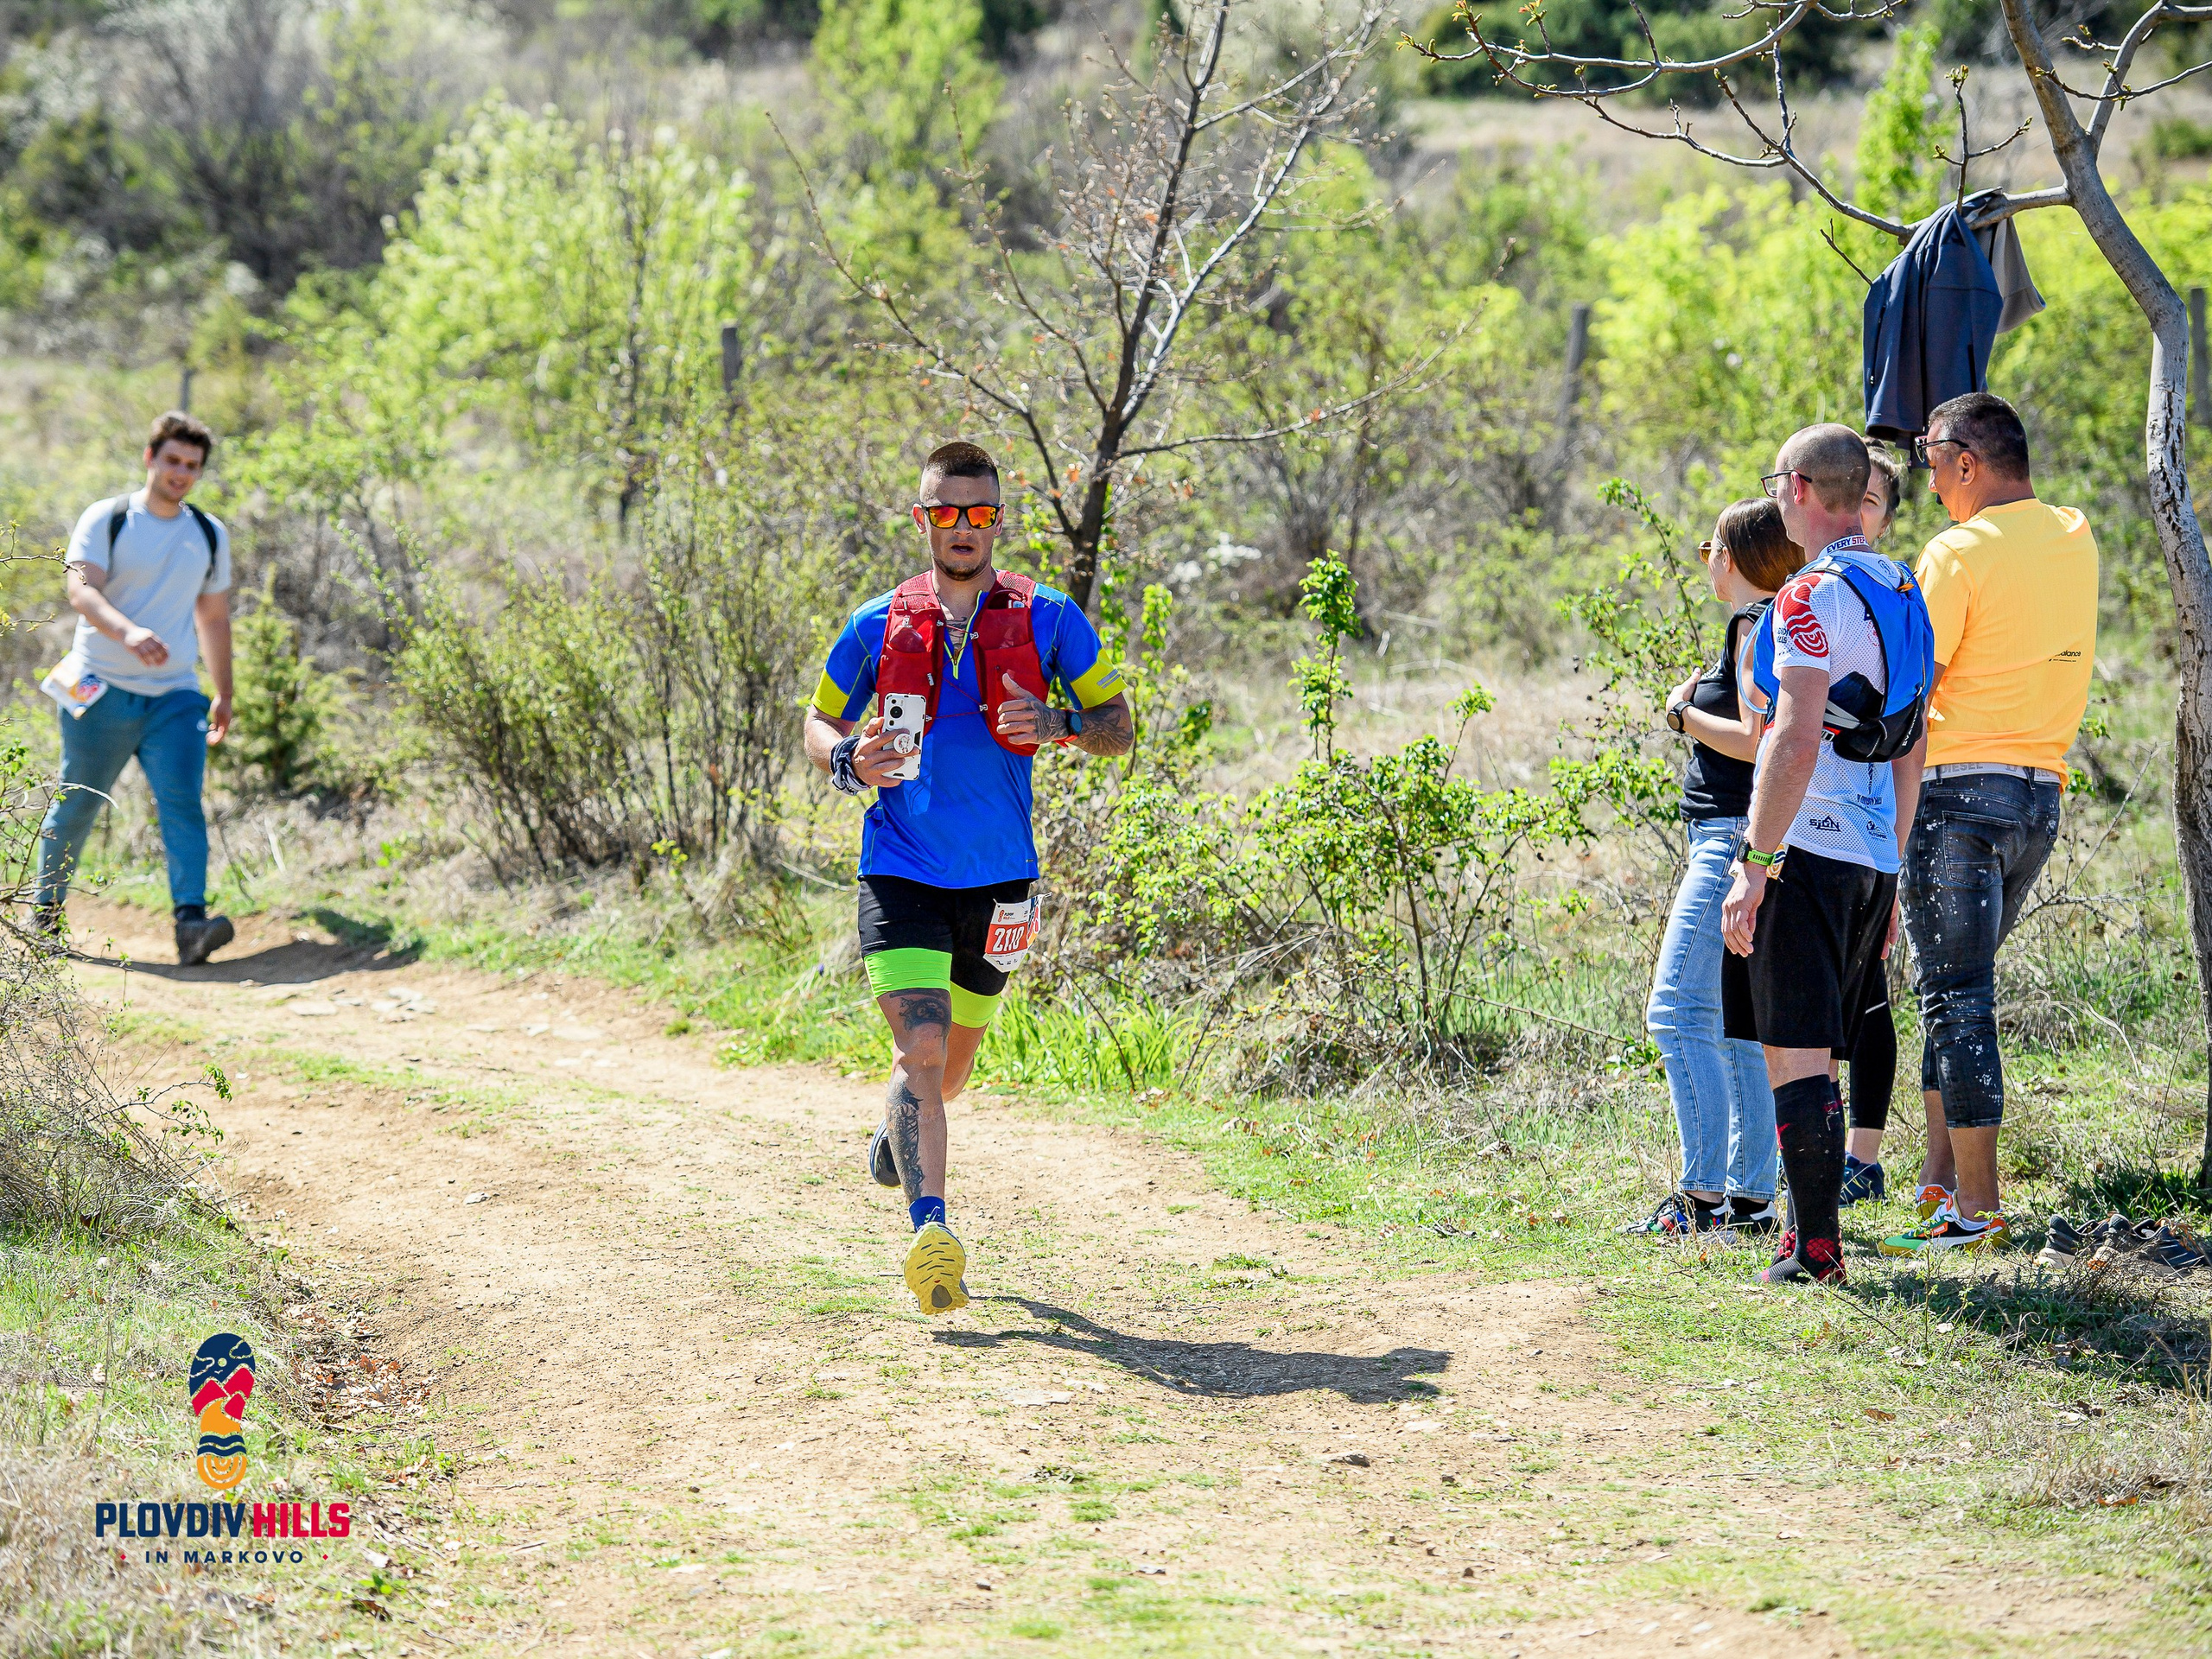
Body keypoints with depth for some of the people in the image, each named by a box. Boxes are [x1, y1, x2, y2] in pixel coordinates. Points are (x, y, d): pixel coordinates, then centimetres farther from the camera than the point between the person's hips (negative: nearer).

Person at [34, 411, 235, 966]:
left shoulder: (210, 534, 12)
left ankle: (191, 921, -26)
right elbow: (82, 591, -17)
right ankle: (47, 913, 24)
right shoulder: (106, 520, -3)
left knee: (182, 802, -14)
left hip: (176, 696, 3)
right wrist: (129, 633, -36)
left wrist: (223, 694, 19)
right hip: (101, 691, -3)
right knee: (75, 805, 6)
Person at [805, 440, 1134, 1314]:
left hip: (998, 877, 2)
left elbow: (1118, 727, 4)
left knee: (950, 1064, 17)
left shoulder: (1046, 617, 1)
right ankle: (930, 1236, -24)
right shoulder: (880, 626, 2)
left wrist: (1058, 724, -18)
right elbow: (820, 724, 13)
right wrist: (849, 759, -11)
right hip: (900, 872, -2)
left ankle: (898, 1130, 52)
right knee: (921, 1049, -19)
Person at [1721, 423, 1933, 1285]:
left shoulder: (1815, 595, -12)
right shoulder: (1903, 593, 16)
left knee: (1793, 1055, -6)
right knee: (1812, 1054, 14)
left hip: (1806, 849, -9)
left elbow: (1797, 742, -20)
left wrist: (1755, 864, -18)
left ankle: (1815, 1250, -7)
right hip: (1872, 857, 9)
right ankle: (1811, 1234, 17)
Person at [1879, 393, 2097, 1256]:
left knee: (1957, 999, -5)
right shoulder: (2075, 541, 9)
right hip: (2042, 795, 7)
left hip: (1959, 789, -7)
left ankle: (1976, 1209, -6)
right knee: (1957, 989, 19)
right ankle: (1939, 1180, 19)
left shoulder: (1958, 552, -12)